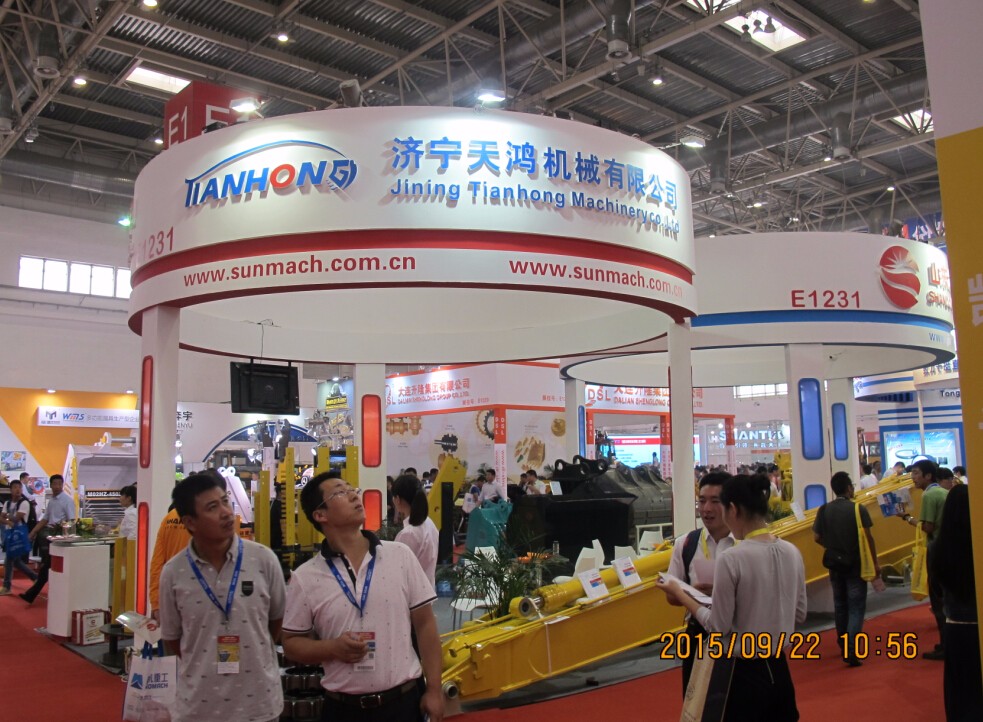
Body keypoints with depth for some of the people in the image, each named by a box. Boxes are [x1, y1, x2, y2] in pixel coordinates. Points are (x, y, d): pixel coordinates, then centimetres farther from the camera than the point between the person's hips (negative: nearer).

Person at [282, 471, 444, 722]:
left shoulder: (400, 555, -3)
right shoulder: (305, 578, -4)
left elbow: (425, 625, 1)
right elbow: (292, 643, 2)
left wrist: (434, 690, -1)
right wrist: (333, 648, -15)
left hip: (405, 700, 1)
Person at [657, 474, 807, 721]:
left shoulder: (731, 559, -20)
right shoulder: (792, 553, -1)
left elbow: (719, 626, -14)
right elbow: (799, 615, 10)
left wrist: (679, 594, -3)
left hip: (744, 673, -6)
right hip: (779, 670, 6)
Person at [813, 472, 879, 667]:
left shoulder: (824, 510, -2)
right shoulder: (858, 509, -13)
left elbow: (817, 537, 0)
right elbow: (867, 538, -13)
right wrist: (875, 562, -2)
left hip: (834, 563, 4)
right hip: (855, 563, -4)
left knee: (840, 604, 19)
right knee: (856, 607, 1)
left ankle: (843, 644, 32)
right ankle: (851, 651, -9)